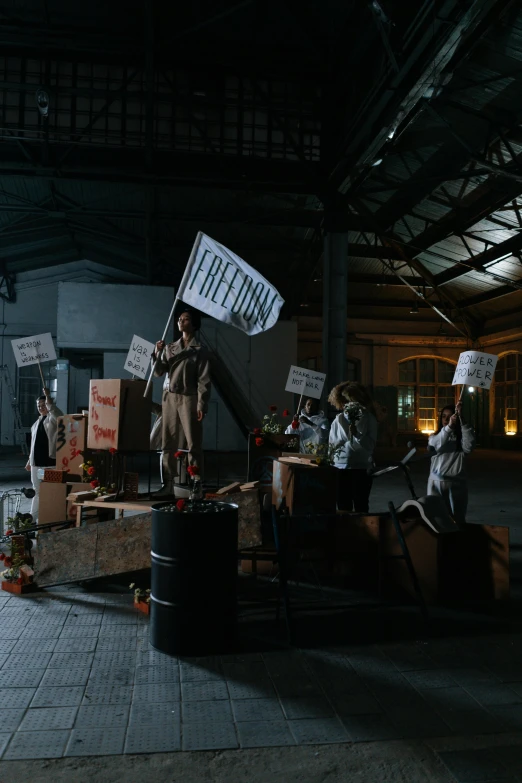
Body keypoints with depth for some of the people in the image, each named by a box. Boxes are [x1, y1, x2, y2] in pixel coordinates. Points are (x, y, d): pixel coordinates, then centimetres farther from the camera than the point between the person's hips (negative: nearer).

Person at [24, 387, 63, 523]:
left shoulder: (53, 418, -5)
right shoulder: (37, 422, 18)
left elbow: (56, 413, -32)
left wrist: (48, 397, -39)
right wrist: (30, 460, 23)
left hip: (50, 461, -8)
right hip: (37, 462, 8)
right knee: (37, 491, 14)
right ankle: (34, 518, 21)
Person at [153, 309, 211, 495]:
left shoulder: (199, 350, -3)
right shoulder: (170, 348, 13)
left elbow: (204, 380, -8)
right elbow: (159, 372, 10)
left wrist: (201, 405, -15)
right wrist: (157, 354, -6)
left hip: (189, 399, -5)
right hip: (170, 398, 5)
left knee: (193, 445, -3)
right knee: (168, 444, 7)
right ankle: (168, 484, 14)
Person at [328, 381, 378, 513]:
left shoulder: (368, 418, -2)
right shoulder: (339, 419, 5)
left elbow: (370, 446, -8)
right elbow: (333, 443, 4)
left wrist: (356, 433, -19)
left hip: (361, 468, -3)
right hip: (341, 467, 3)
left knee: (361, 507, 6)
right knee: (343, 506, 11)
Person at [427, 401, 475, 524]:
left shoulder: (461, 438, 6)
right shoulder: (434, 437, 9)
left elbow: (469, 446, -18)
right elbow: (437, 445, -16)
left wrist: (461, 418, -24)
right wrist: (448, 426, -33)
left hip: (456, 484, 0)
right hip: (436, 483, 1)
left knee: (457, 519, 3)